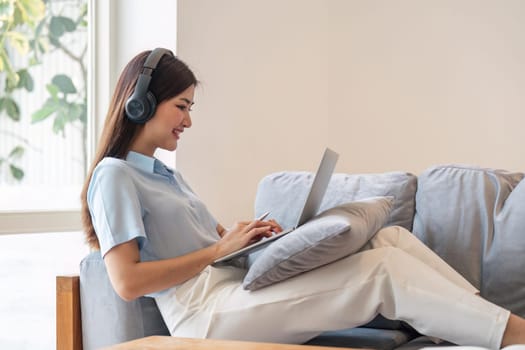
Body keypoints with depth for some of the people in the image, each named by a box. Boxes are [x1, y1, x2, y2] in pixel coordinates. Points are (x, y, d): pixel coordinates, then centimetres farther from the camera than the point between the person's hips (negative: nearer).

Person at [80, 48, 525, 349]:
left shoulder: (165, 175, 26)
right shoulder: (115, 177, -3)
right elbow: (127, 281, -15)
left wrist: (244, 234, 1)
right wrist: (220, 249, -10)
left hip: (240, 284, 9)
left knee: (390, 238, -6)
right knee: (384, 269, -20)